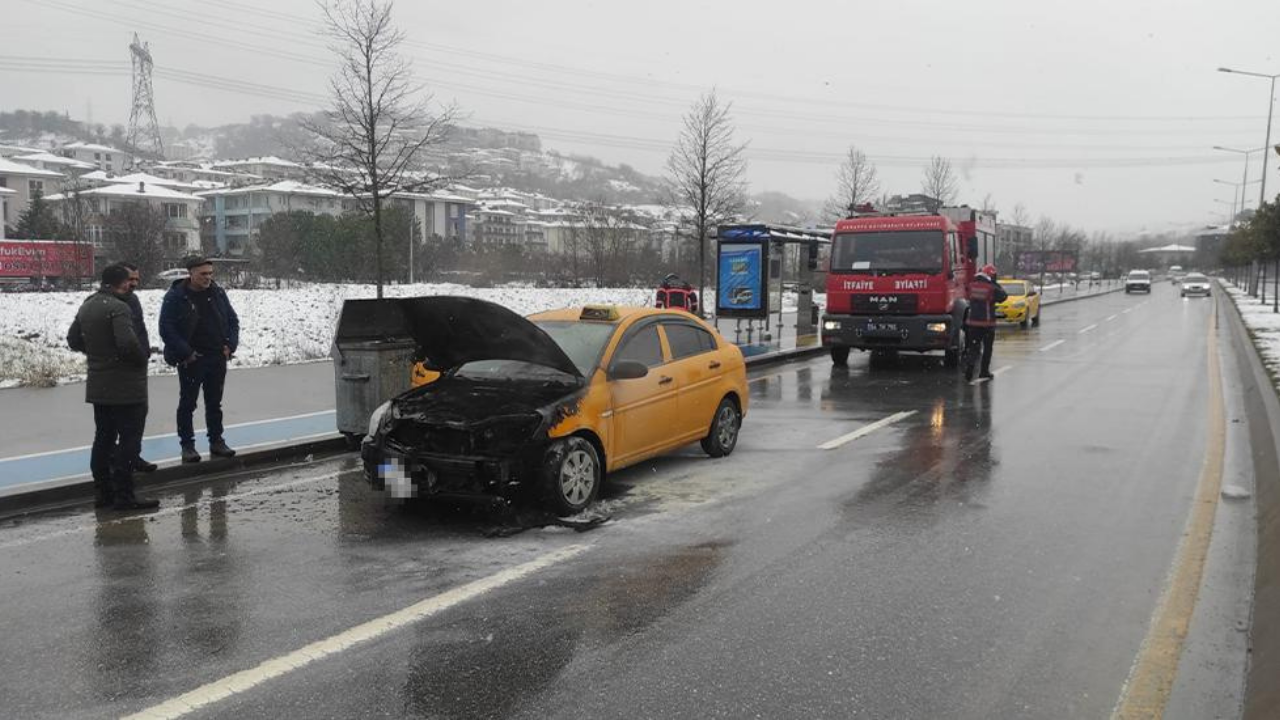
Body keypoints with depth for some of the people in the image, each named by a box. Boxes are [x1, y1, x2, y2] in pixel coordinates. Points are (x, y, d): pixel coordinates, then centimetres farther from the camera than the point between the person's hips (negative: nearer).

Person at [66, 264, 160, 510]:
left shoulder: (86, 307, 11)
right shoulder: (118, 307, -18)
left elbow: (73, 339, 19)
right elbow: (128, 342, -28)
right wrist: (142, 359, -11)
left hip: (98, 386, 9)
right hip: (125, 387, -9)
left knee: (103, 438, 15)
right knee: (129, 439, -4)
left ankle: (102, 492, 20)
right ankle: (123, 494, -3)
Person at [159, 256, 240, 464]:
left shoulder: (218, 293, 6)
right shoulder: (175, 297, -9)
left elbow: (232, 320, 13)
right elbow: (166, 329, -11)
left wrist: (230, 345, -1)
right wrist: (185, 353, -15)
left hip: (217, 358, 5)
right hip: (191, 360, -4)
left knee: (214, 403, 13)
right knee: (187, 404, 4)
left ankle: (216, 441, 23)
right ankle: (187, 445, 11)